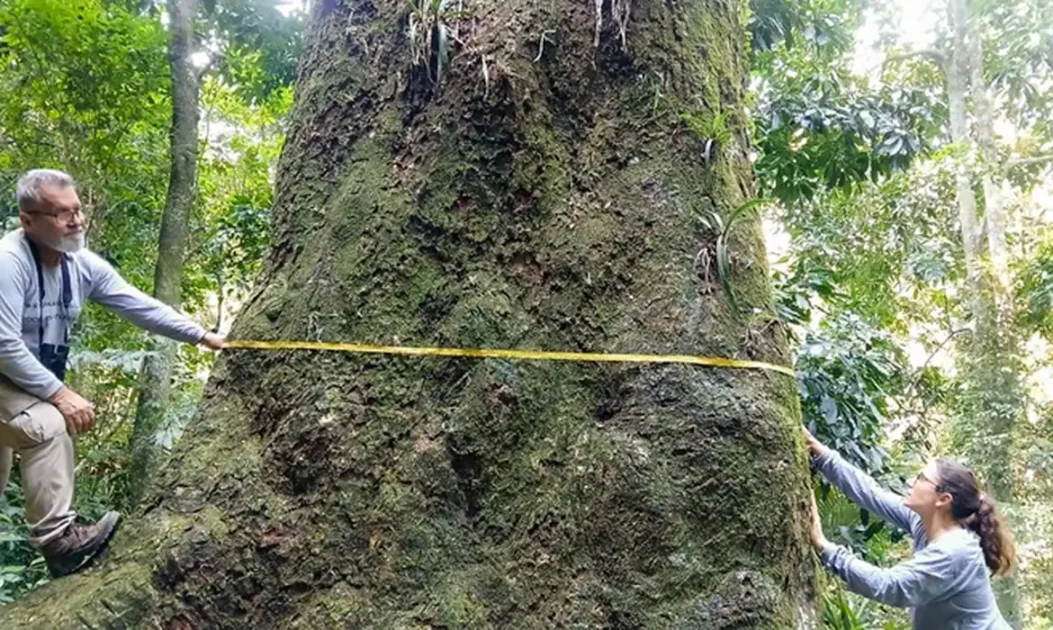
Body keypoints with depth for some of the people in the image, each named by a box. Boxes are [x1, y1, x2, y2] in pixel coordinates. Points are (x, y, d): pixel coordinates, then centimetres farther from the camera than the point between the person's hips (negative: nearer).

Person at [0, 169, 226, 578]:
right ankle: (57, 537, -25)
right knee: (48, 425, -32)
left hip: (36, 377, 8)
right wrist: (58, 393, -32)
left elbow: (140, 306, -3)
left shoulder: (82, 264, -8)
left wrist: (202, 336, -5)